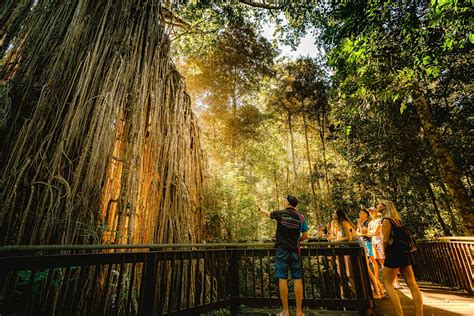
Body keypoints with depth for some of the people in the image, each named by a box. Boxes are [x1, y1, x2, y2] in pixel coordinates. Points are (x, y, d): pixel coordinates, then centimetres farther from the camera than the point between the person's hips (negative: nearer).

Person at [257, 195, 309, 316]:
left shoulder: (280, 214, -4)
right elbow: (305, 236, 3)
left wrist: (260, 208, 33)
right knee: (297, 279, 7)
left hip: (282, 250, -2)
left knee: (282, 279, 3)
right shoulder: (301, 217, 1)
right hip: (294, 251, 2)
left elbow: (267, 213, 13)